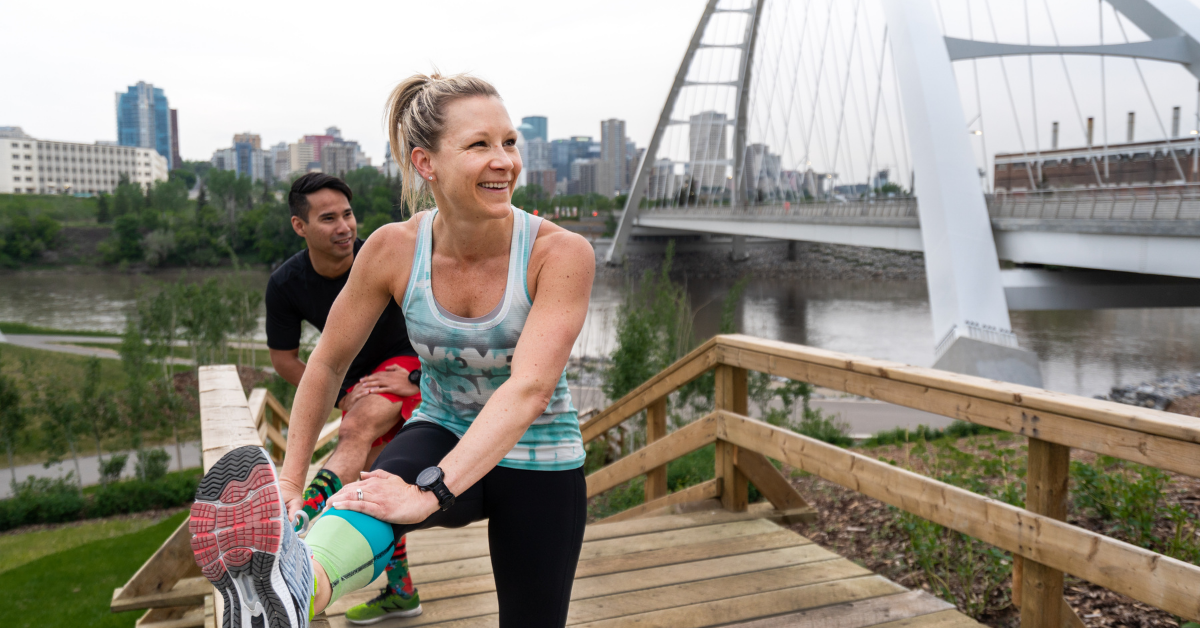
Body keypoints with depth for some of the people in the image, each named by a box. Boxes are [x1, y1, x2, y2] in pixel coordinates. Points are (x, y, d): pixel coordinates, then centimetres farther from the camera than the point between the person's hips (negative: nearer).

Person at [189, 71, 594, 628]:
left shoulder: (559, 252, -24)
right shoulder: (394, 249, -15)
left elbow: (530, 388, -36)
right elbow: (328, 362, -3)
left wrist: (432, 490, -47)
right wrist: (290, 482, -4)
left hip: (537, 463, 0)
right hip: (441, 432, 1)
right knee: (385, 487, -34)